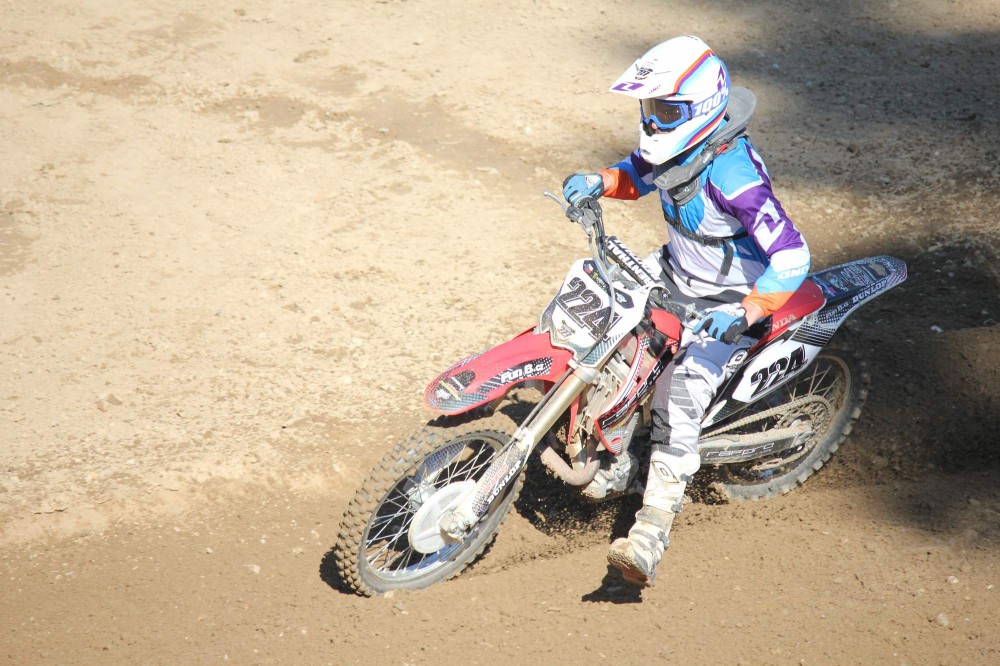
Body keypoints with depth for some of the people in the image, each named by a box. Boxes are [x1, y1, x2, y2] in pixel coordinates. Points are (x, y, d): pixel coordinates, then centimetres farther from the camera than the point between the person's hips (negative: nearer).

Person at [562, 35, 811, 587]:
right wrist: (598, 182, -5)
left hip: (727, 304, -9)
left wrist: (743, 314, -45)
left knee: (678, 397, -26)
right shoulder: (674, 145, -6)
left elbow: (792, 257, -36)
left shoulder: (731, 175, -32)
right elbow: (638, 173, 17)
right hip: (674, 278, 9)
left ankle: (652, 531, -29)